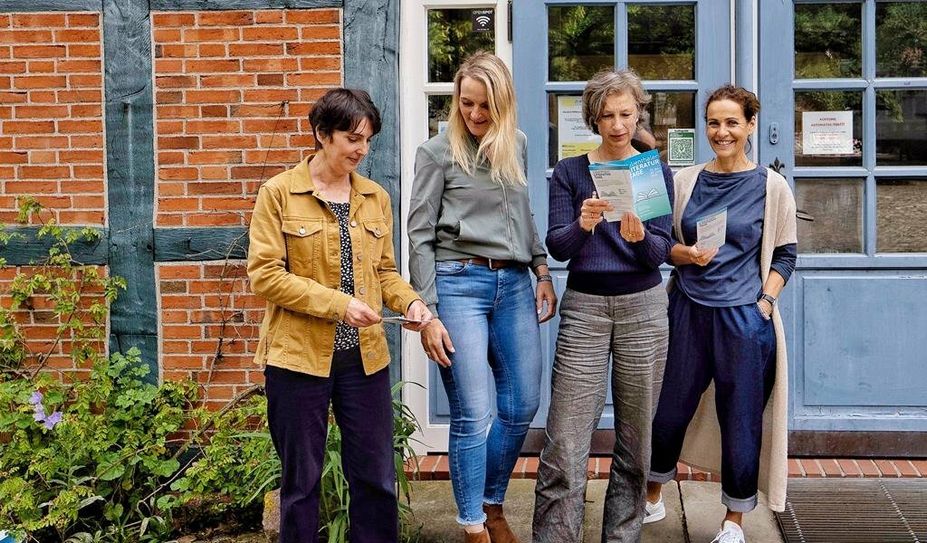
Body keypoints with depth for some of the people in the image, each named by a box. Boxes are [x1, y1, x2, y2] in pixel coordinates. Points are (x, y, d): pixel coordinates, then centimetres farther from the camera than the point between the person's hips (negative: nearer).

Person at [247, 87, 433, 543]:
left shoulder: (376, 198, 9)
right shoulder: (279, 193, -4)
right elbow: (264, 274, -10)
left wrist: (410, 302, -5)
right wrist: (338, 303, -18)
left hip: (365, 356, 4)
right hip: (299, 356, -4)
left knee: (376, 478, 9)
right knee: (301, 479, 8)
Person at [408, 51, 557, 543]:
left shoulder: (516, 144, 11)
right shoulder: (438, 152, -4)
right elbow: (420, 235, -5)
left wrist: (542, 271, 14)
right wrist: (427, 314, -10)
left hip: (514, 284, 5)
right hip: (460, 282, -5)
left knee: (522, 406, 9)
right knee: (472, 416, -5)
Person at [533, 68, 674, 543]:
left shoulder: (656, 172, 6)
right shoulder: (570, 172, 4)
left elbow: (660, 252, -2)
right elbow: (557, 247, -4)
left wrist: (639, 235, -24)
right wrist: (583, 224, -24)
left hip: (642, 307, 1)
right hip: (584, 306, -1)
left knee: (636, 436, 6)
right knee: (565, 441, -8)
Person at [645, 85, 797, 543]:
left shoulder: (771, 187, -1)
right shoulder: (685, 181, 5)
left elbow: (784, 254, 4)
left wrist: (765, 300, -8)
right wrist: (686, 255, -10)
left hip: (744, 316, -2)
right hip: (687, 311, 2)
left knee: (741, 418, 6)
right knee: (669, 409, 12)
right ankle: (652, 498, 33)